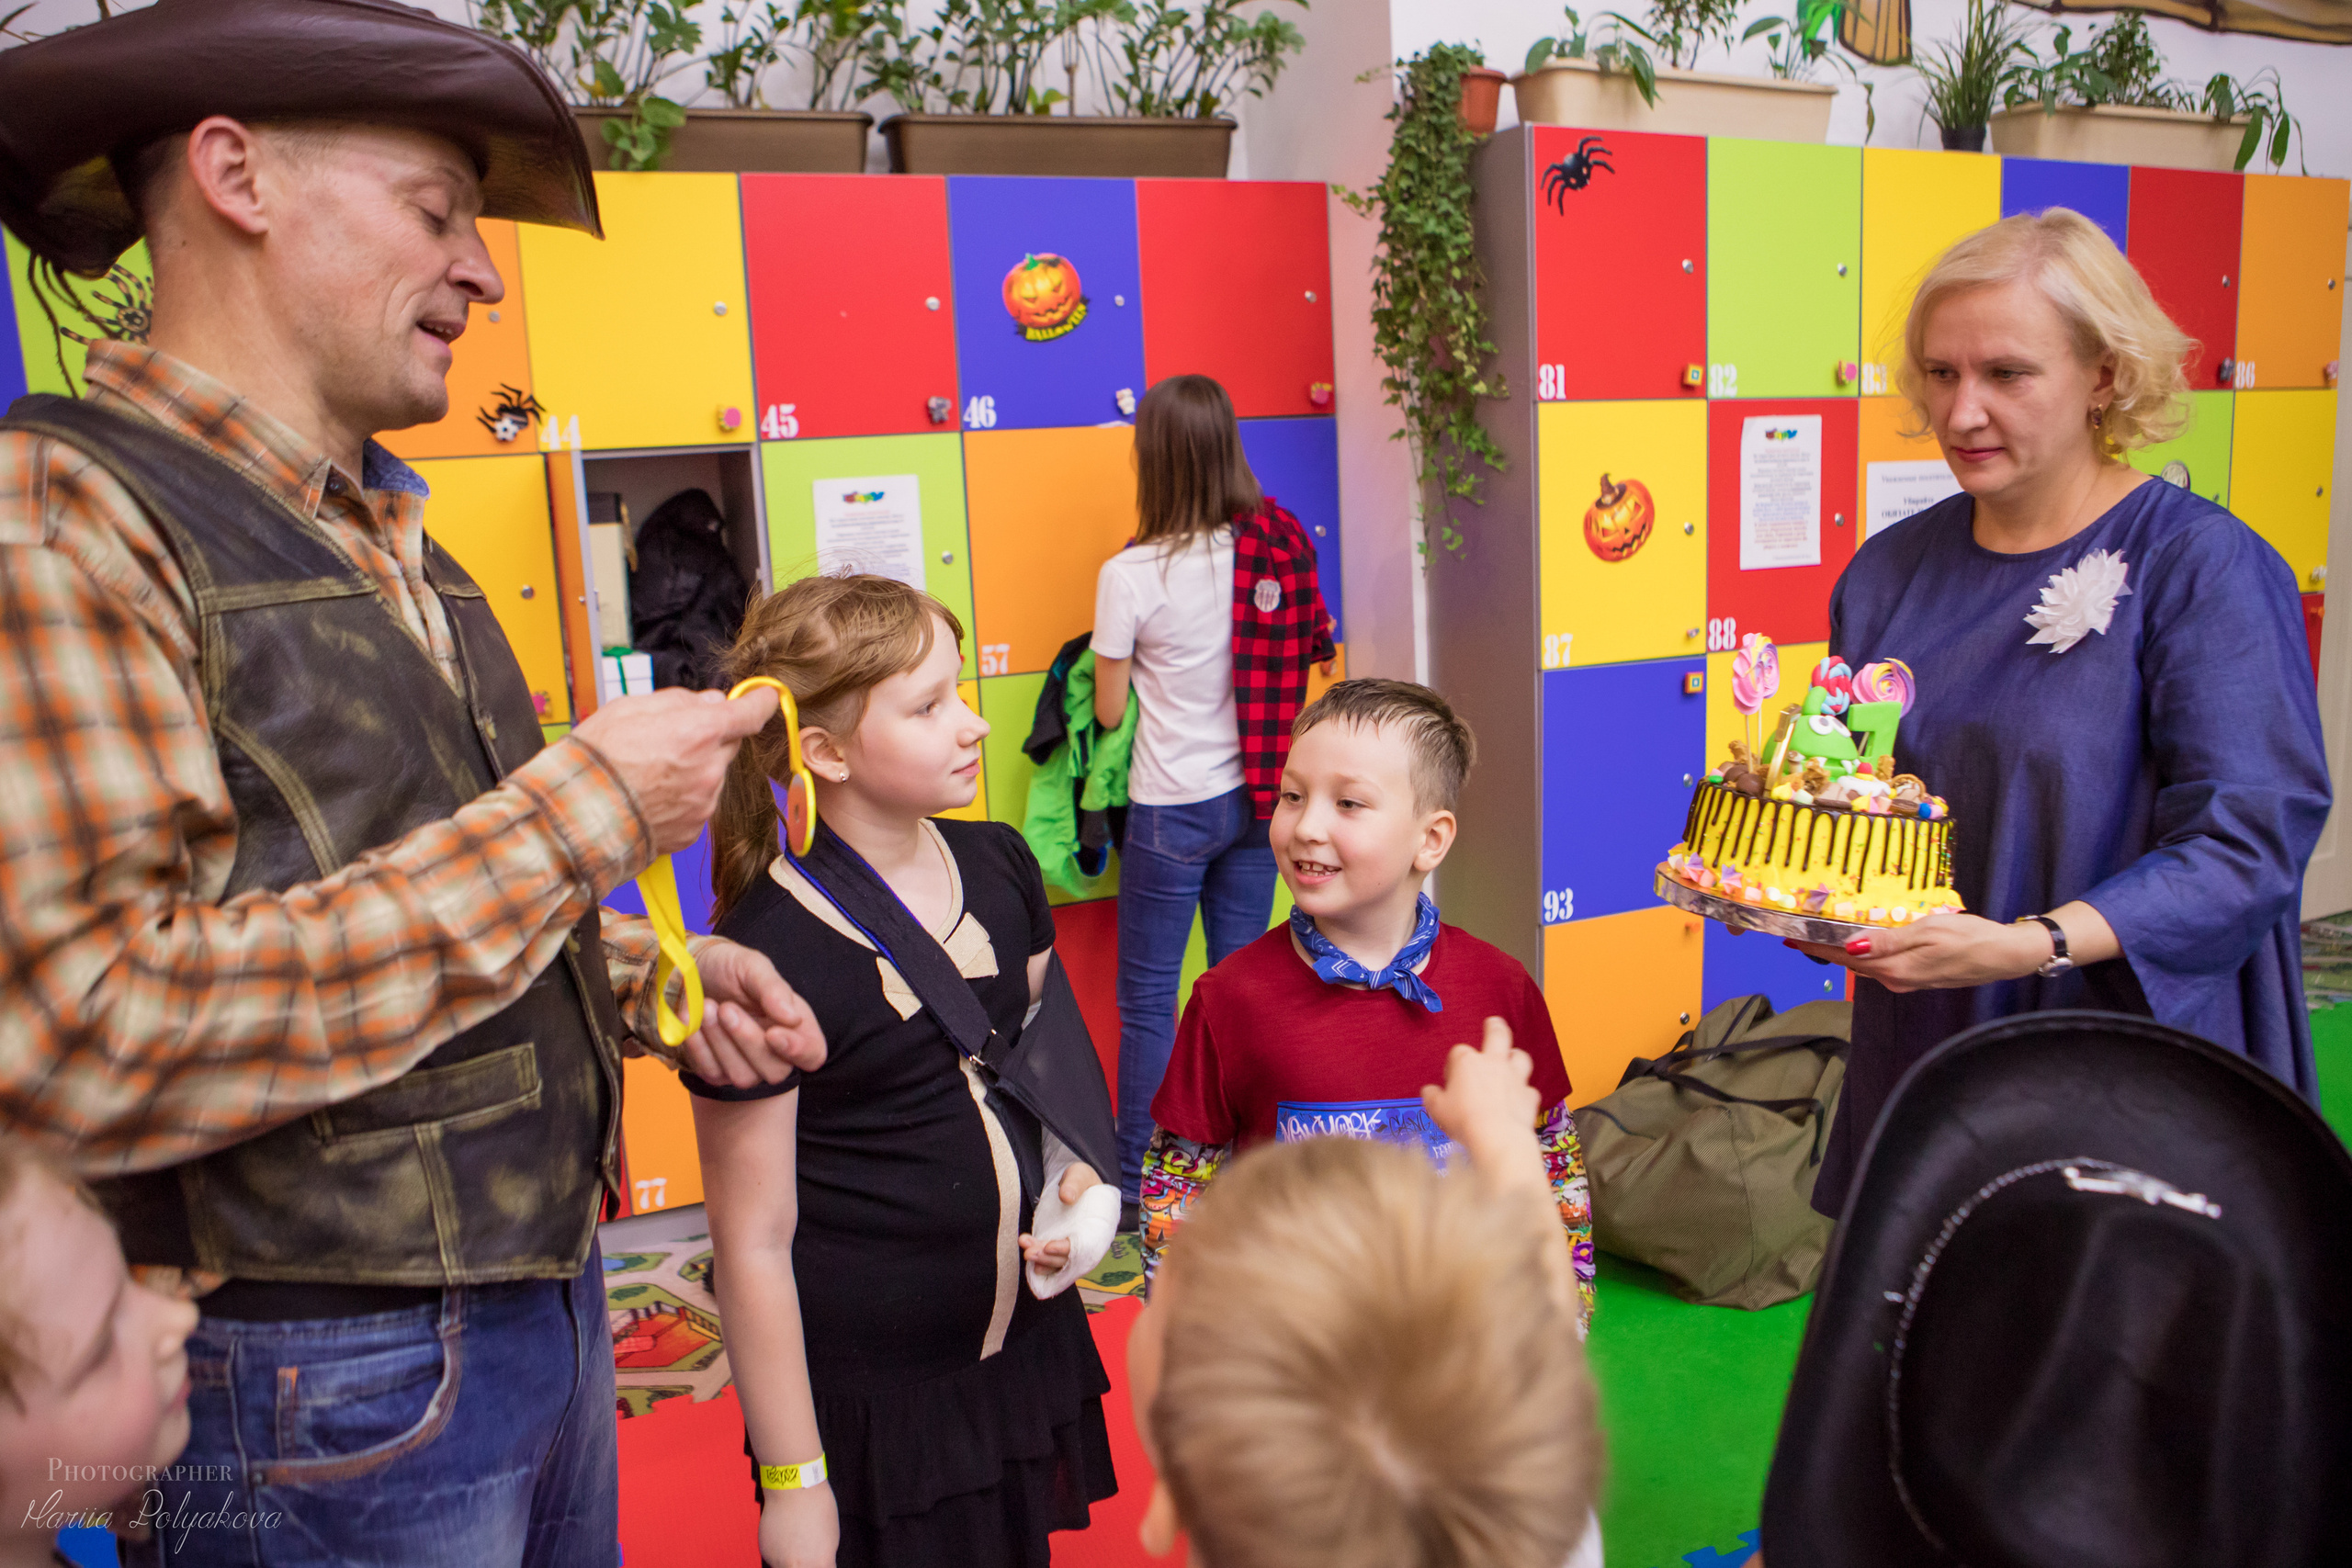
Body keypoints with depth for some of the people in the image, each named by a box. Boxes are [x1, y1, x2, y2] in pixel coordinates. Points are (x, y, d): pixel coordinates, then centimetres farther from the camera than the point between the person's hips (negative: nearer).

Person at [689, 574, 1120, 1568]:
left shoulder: (999, 868, -2)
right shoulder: (766, 956, -21)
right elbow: (753, 1244, -15)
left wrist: (1084, 1176, -4)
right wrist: (794, 1483, -9)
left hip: (1027, 1349, 6)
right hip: (867, 1407, -6)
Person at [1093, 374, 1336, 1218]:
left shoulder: (1129, 576, -17)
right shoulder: (1279, 548, -6)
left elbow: (1108, 710, -8)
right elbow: (1317, 653, 4)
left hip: (1171, 808, -5)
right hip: (1254, 797, 5)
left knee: (1147, 998, 8)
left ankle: (1126, 1181, 18)